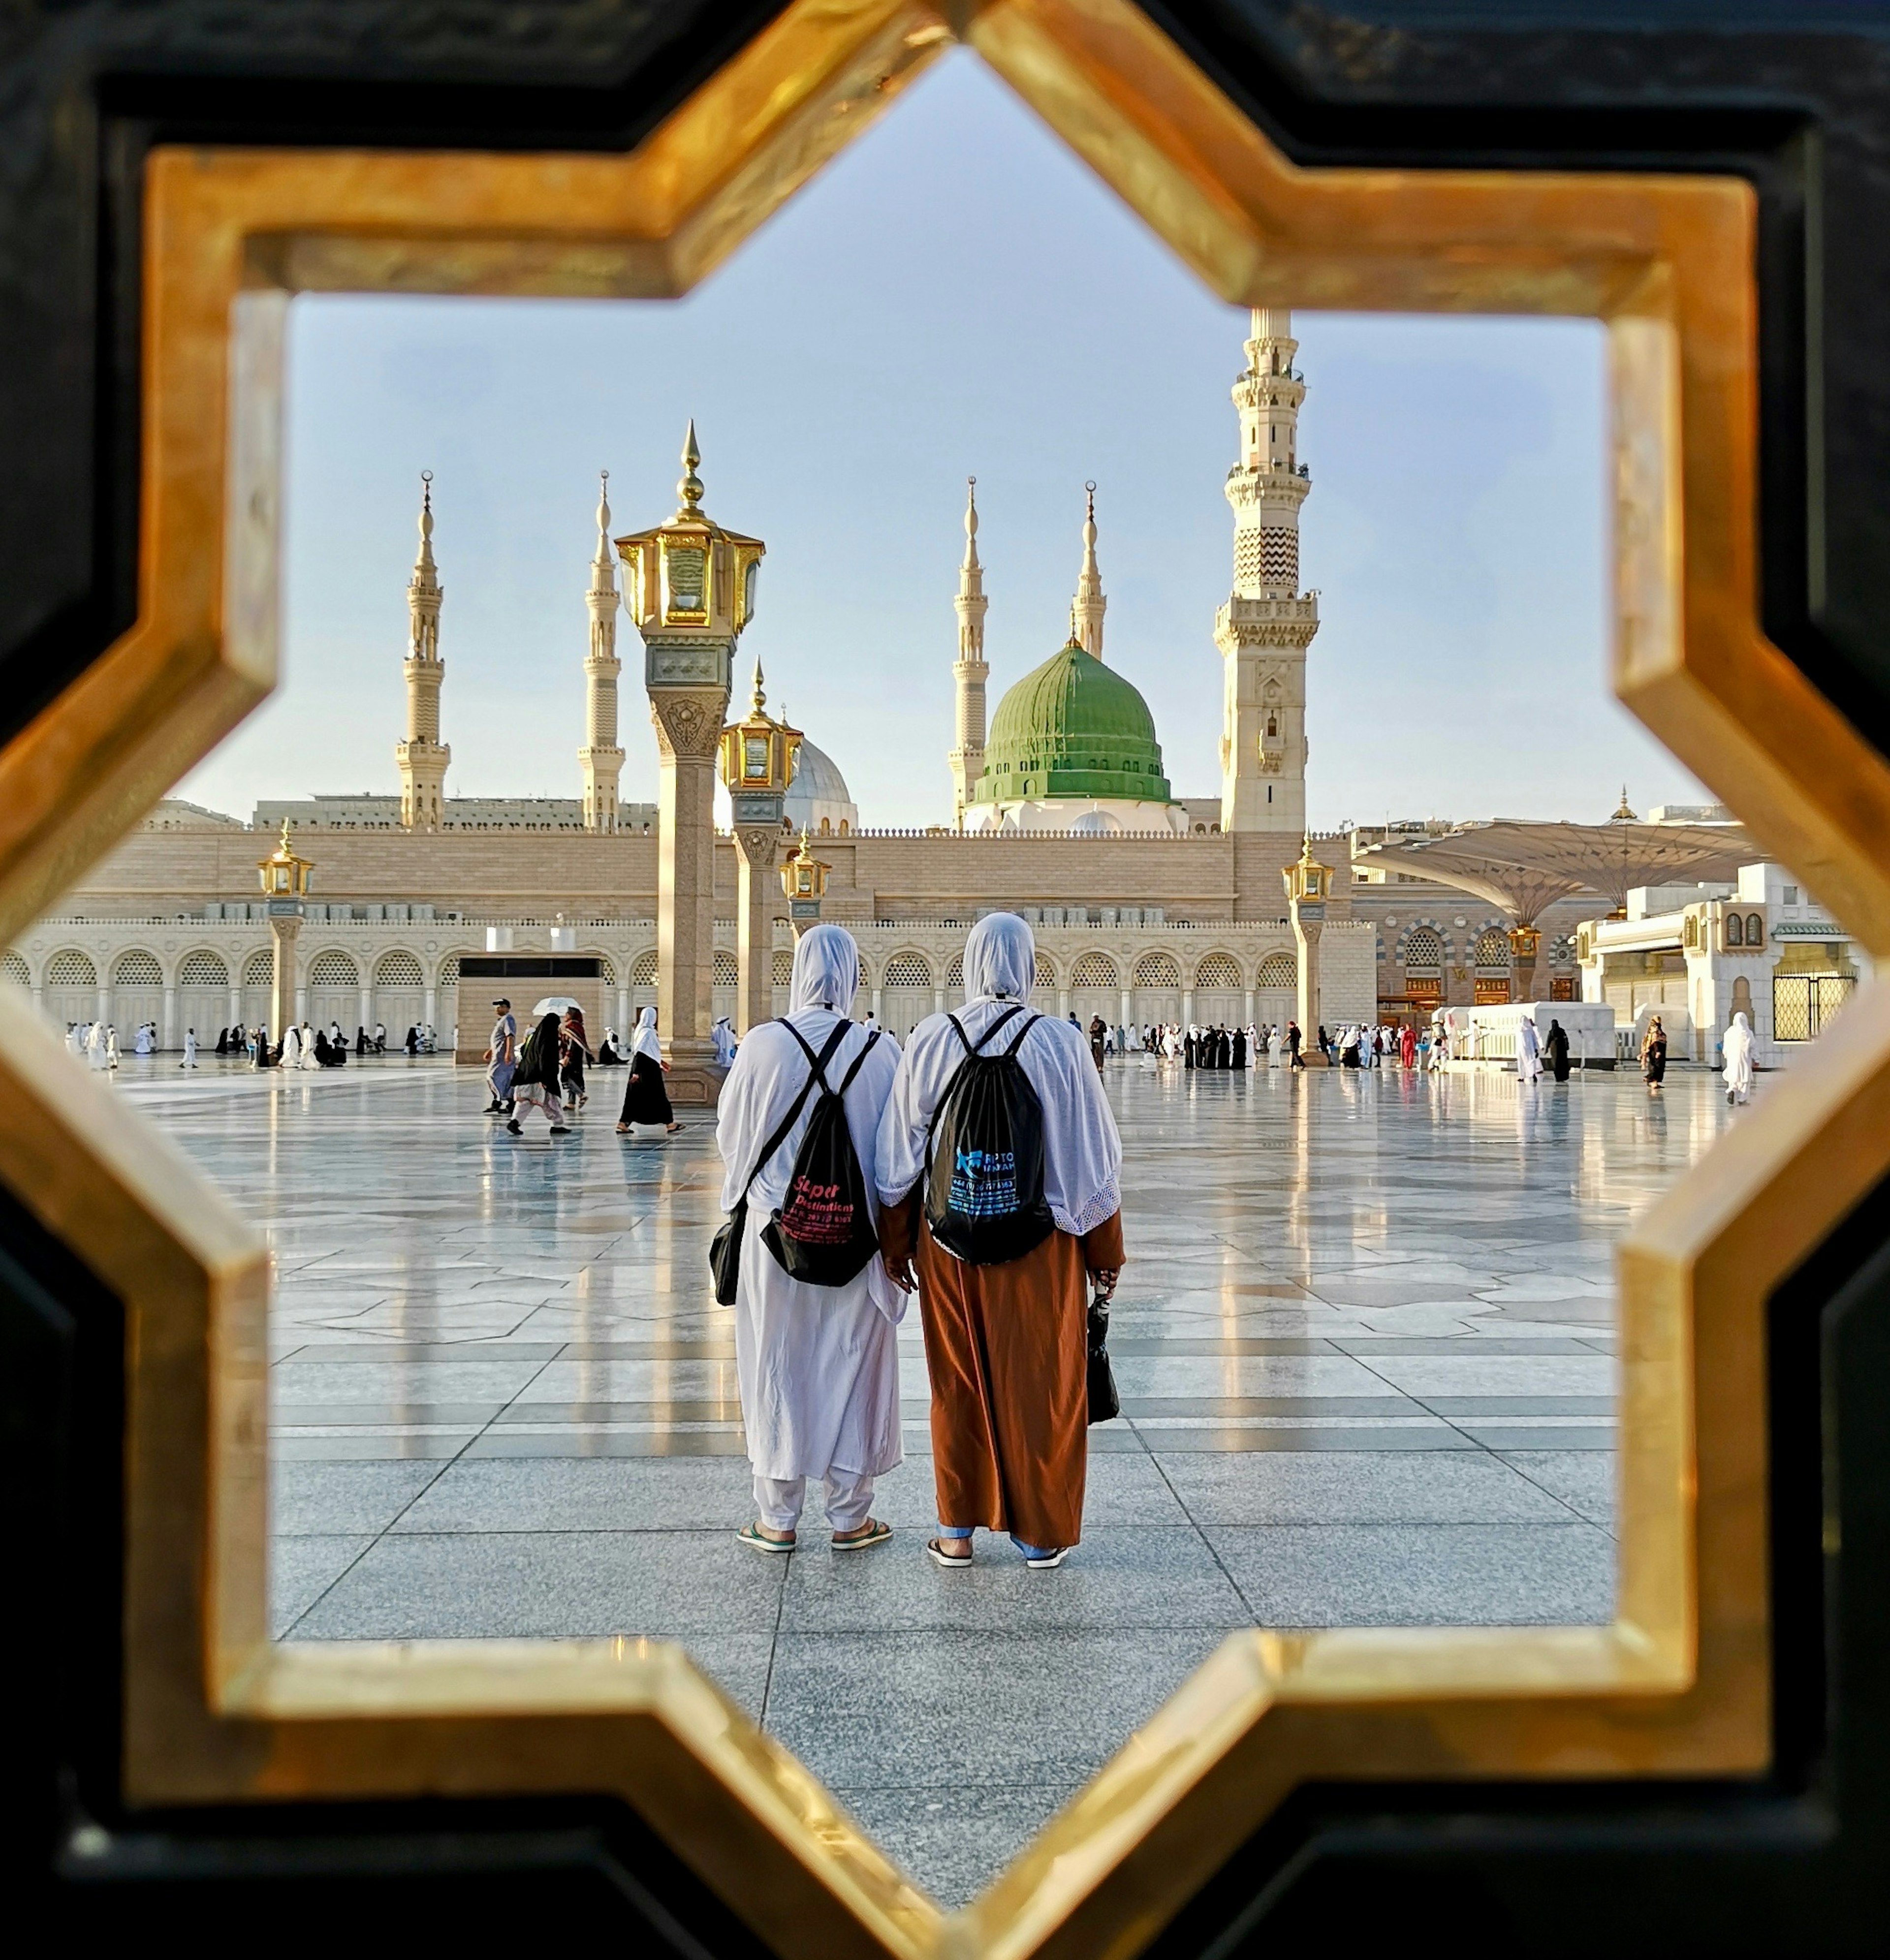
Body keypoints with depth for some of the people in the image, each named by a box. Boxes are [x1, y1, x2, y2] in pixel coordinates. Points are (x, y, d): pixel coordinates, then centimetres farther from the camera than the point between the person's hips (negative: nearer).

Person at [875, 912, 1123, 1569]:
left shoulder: (932, 1040, -6)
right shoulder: (1059, 1043, -10)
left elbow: (899, 1152, -1)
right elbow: (1092, 1157, -6)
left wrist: (897, 1244, 11)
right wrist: (1106, 1253, 5)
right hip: (1041, 1244, -1)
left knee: (958, 1382, 14)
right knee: (1040, 1383, 11)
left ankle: (957, 1533, 22)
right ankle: (1041, 1532, 21)